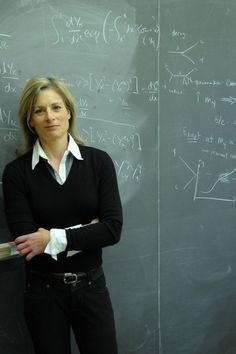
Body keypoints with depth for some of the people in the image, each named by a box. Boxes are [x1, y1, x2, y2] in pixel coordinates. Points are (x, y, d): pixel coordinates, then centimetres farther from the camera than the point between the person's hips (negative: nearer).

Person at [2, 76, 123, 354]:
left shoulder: (98, 161, -5)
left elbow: (113, 229, -12)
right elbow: (26, 240, -15)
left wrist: (54, 239, -17)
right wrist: (86, 231, -13)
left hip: (91, 285, 1)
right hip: (43, 290, 0)